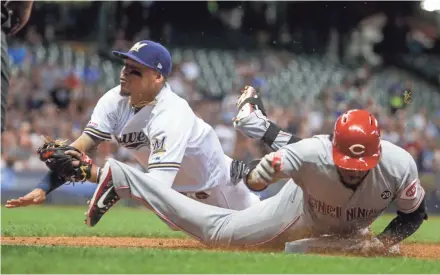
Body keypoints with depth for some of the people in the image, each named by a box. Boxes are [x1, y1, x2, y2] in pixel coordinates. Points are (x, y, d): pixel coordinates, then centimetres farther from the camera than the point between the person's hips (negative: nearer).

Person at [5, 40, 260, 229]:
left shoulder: (171, 117, -41)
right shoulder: (115, 100, -21)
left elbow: (156, 187, -50)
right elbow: (80, 147, -27)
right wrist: (43, 188, -42)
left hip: (215, 182, -6)